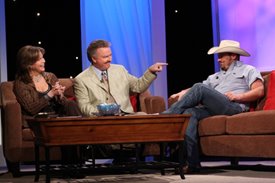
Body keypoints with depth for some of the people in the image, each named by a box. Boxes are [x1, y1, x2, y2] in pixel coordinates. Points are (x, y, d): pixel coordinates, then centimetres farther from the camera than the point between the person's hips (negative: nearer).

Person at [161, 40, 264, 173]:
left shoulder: (247, 70, 20)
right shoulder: (215, 76, 37)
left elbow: (259, 91, 3)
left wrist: (238, 96, -11)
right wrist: (182, 93, 4)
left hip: (235, 107, -6)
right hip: (213, 110, 6)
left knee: (199, 88, -25)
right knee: (189, 113, -26)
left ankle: (167, 115, -21)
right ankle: (192, 163, -34)